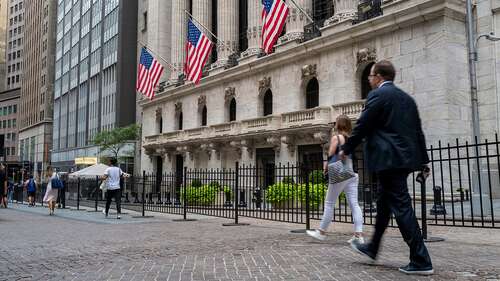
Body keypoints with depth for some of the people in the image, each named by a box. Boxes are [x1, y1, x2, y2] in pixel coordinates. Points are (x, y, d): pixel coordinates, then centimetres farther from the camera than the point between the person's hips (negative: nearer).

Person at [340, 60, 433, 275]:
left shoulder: (377, 95, -8)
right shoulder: (406, 97, 15)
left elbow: (362, 126, -10)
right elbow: (418, 131, 16)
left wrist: (346, 149, 3)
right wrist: (423, 160, 20)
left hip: (389, 159, -9)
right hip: (405, 158, 9)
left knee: (401, 207, -6)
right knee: (384, 204, 19)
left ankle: (421, 261, -2)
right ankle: (372, 248, 33)